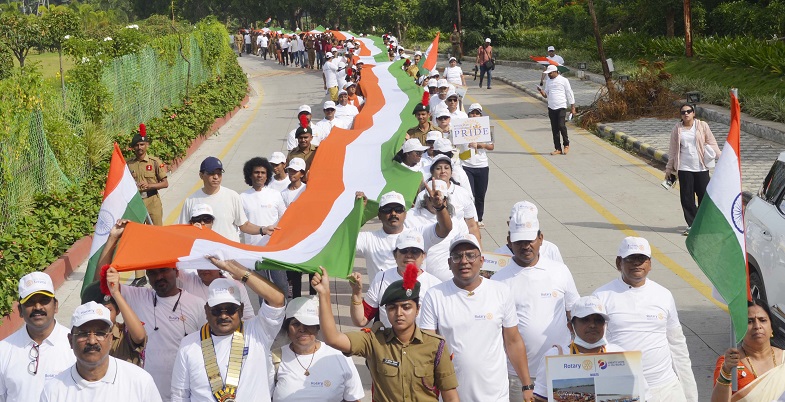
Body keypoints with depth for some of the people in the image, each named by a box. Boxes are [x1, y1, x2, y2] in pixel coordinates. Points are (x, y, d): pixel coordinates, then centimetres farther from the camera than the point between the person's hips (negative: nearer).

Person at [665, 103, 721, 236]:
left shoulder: (702, 126, 3)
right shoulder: (677, 129, 6)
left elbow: (712, 143, 5)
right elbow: (673, 149, 10)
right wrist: (669, 167, 11)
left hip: (701, 167, -1)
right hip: (684, 168, 1)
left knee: (704, 195, 2)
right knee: (687, 197, 1)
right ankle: (691, 224, 9)